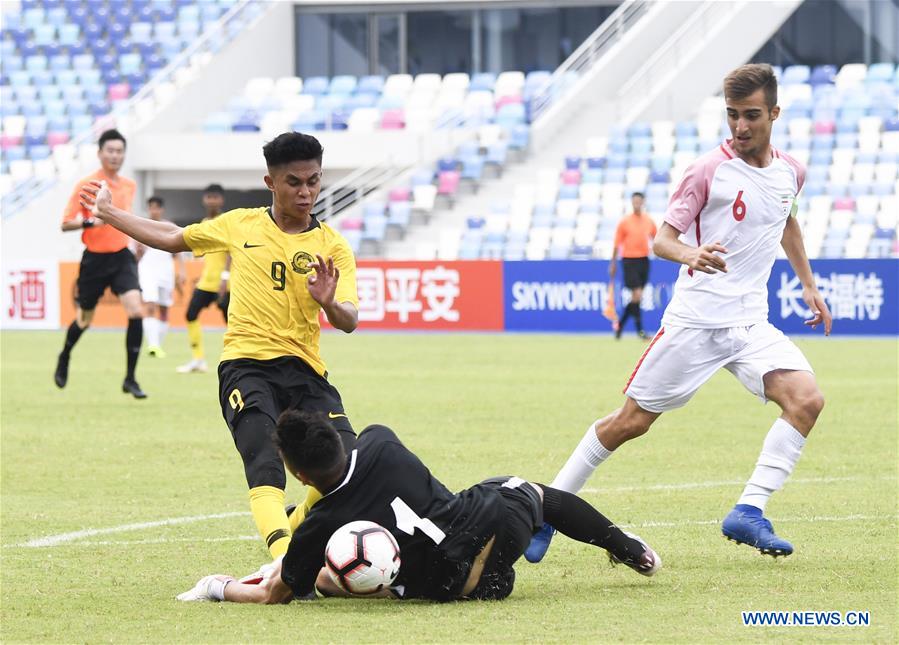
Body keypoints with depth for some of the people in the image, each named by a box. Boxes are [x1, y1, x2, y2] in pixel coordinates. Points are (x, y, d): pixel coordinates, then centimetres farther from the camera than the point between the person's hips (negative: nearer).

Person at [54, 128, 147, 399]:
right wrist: (89, 222, -25)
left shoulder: (130, 186, 7)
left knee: (135, 311, -18)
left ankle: (130, 379, -11)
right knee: (84, 319, 12)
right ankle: (64, 358, 45)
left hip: (122, 257, 3)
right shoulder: (86, 185, -9)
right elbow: (66, 224, -9)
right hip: (95, 260, -3)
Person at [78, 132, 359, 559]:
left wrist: (329, 303, -27)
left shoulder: (332, 246, 6)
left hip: (304, 368, 1)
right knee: (266, 467, -25)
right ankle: (283, 554, -44)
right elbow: (172, 238, 25)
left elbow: (349, 321, -4)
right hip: (245, 364, -1)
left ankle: (297, 526, 12)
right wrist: (108, 212, 33)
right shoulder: (241, 225, 10)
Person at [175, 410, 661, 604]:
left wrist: (217, 589, 15)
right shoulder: (379, 443, -8)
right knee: (530, 490, 36)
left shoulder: (319, 528, -15)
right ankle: (629, 549, 48)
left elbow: (273, 595, -2)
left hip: (455, 583, -3)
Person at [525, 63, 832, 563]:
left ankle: (750, 512, -17)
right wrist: (691, 254, -33)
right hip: (695, 319, -4)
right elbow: (662, 239, -11)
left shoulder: (791, 172, 7)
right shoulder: (709, 170, -9)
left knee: (807, 399, -19)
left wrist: (809, 285, 28)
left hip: (751, 323, 4)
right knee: (631, 421, -2)